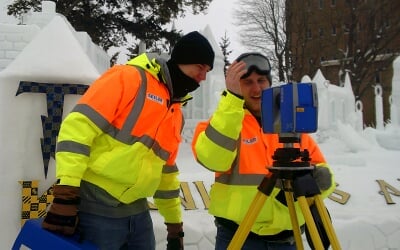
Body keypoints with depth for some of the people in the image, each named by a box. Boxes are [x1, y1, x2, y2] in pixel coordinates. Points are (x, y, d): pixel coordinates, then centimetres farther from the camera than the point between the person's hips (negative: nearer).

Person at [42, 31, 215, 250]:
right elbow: (78, 127, -17)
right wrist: (65, 194, -21)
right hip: (96, 210, -8)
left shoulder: (175, 113, 15)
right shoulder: (129, 78, -9)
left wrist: (175, 224, 24)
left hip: (137, 212, 8)